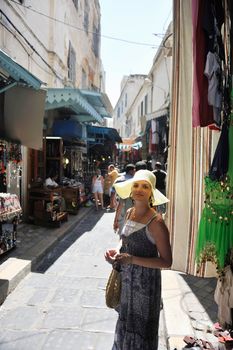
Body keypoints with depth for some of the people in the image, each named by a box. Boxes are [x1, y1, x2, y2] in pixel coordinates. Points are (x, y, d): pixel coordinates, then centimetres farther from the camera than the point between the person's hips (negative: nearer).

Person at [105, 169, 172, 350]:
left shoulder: (156, 222, -22)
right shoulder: (129, 213, 0)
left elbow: (166, 262, -19)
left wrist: (132, 259, -25)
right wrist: (117, 251, -4)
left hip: (145, 282, -6)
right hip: (127, 278, 7)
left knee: (140, 329, 12)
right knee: (126, 322, 24)